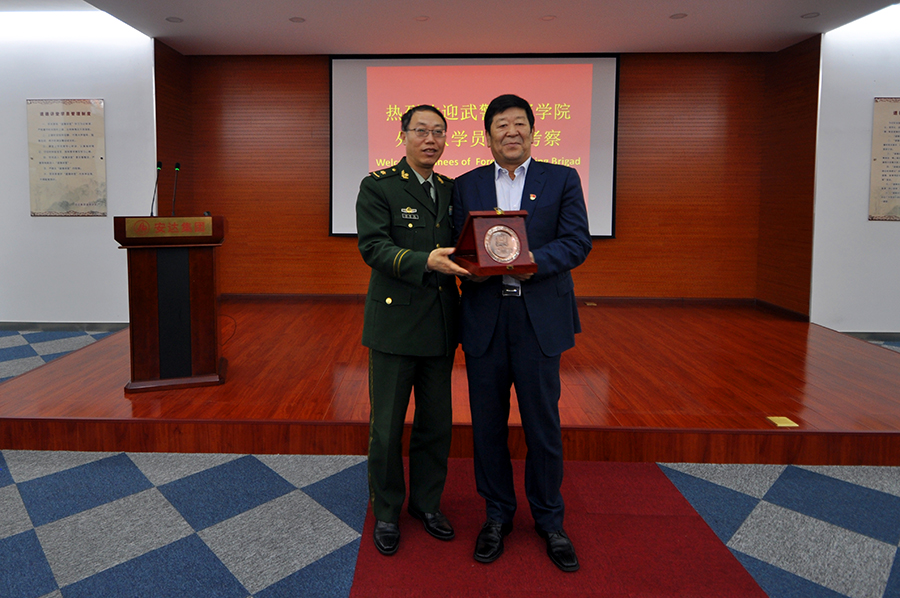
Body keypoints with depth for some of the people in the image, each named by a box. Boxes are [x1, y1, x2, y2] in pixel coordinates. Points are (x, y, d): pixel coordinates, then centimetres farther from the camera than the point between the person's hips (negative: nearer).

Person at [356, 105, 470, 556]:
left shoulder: (451, 190, 11)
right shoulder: (378, 186, -5)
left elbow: (459, 246, 14)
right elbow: (373, 247, -16)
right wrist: (425, 262, -30)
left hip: (441, 323, 5)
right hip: (395, 320, -5)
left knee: (437, 422, 14)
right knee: (386, 426, 6)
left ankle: (427, 503, 33)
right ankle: (386, 512, 25)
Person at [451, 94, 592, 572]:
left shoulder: (563, 180, 5)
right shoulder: (465, 186, 10)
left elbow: (577, 242, -4)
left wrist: (534, 259, -21)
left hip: (539, 319, -1)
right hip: (484, 318, 2)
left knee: (543, 424, 6)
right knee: (487, 422, 10)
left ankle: (549, 519, 26)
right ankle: (497, 515, 29)